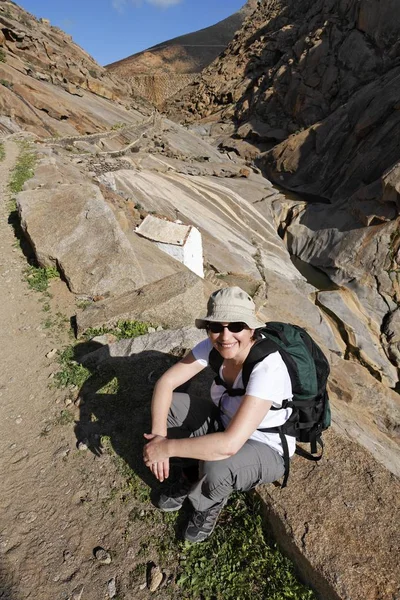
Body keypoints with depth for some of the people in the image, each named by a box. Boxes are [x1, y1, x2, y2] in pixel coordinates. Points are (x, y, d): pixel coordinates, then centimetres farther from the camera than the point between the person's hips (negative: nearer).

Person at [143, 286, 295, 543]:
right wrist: (159, 434, -28)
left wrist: (166, 447, -32)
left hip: (267, 451, -5)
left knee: (216, 467, -37)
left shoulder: (268, 368, -36)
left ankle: (210, 504, 3)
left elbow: (229, 444, -41)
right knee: (166, 404, -13)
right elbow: (166, 382, -14)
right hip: (225, 423, 6)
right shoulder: (213, 346, -17)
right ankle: (191, 474, 11)